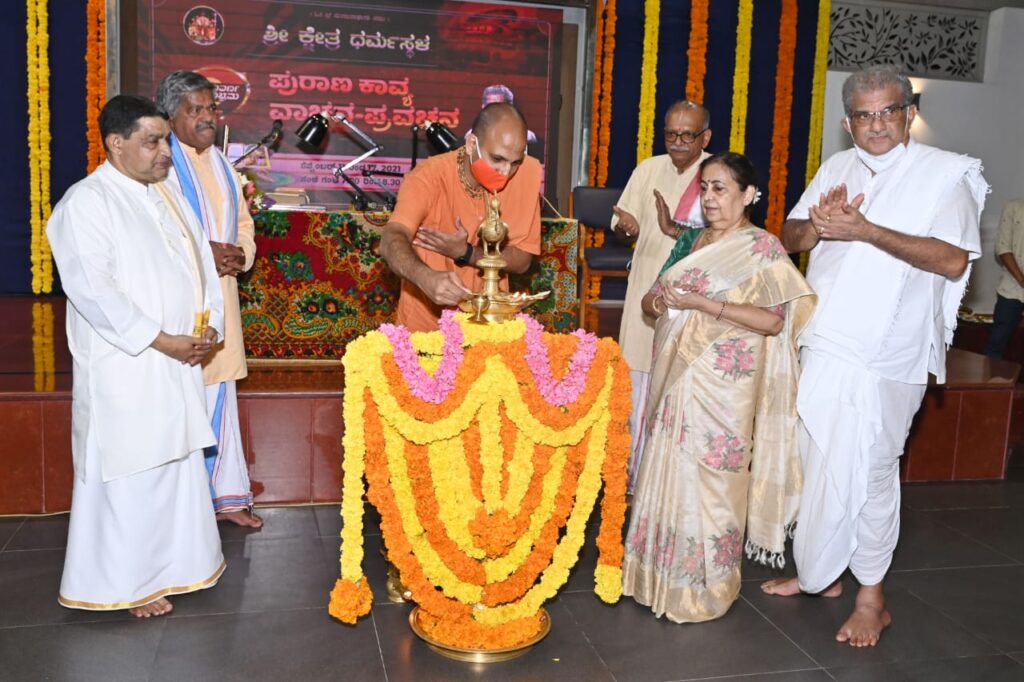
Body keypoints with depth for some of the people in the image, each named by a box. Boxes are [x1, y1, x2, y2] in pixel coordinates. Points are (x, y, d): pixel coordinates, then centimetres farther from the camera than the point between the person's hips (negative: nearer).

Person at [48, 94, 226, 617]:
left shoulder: (168, 195, 12)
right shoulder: (86, 202, -12)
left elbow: (202, 262, 14)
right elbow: (93, 290, -19)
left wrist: (208, 325, -2)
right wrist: (161, 340, -18)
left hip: (179, 361, 7)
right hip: (125, 366, -7)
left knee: (178, 464, 14)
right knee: (131, 473, 1)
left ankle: (173, 562, 30)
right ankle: (128, 581, 15)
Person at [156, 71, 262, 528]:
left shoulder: (222, 167, 16)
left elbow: (244, 226, 20)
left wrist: (239, 256, -1)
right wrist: (202, 255, -20)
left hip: (220, 300, 7)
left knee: (220, 398, 12)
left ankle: (227, 494, 22)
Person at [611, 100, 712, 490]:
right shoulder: (648, 169, 8)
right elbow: (623, 227, 11)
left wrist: (675, 230, -29)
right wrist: (626, 227, -12)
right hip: (647, 291, 4)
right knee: (638, 388, 10)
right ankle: (635, 481, 25)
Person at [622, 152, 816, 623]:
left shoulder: (763, 248, -6)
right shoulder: (691, 241, 14)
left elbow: (775, 319, -16)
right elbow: (650, 300, 16)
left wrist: (701, 302, -20)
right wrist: (658, 301, -9)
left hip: (722, 387, -6)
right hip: (675, 378, 7)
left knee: (707, 483, -1)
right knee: (667, 475, 11)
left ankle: (704, 589, 14)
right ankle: (662, 578, 25)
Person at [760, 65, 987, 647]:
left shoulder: (947, 173, -5)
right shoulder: (837, 168, 13)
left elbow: (954, 259, -17)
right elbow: (791, 238, 12)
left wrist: (865, 229, -21)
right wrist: (819, 223, -10)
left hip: (885, 358, -5)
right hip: (822, 344, 5)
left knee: (866, 472, 0)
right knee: (817, 464, 11)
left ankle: (872, 599, 15)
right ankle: (820, 572, 28)